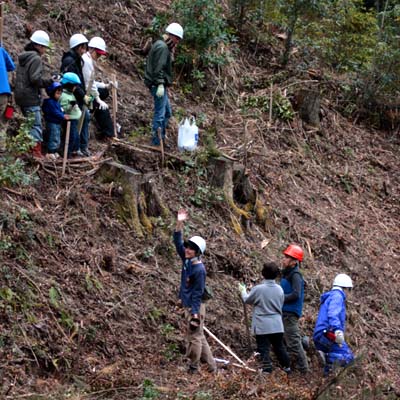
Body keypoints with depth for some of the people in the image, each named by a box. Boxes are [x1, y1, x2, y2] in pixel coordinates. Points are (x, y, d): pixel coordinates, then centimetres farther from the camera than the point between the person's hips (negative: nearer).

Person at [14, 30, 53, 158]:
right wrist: (50, 81, -11)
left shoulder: (23, 57, 16)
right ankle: (36, 151, -9)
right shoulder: (36, 59, -13)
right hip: (31, 97, -9)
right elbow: (35, 79, -21)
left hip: (21, 95, 9)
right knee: (36, 125, -6)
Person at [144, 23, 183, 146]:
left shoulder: (162, 46, 17)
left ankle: (161, 138, 24)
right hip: (159, 85, -11)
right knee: (160, 114, -8)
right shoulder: (162, 47, -16)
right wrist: (160, 84, -25)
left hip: (159, 85, 11)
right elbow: (158, 68, -23)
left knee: (167, 113, 18)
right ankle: (156, 142, -5)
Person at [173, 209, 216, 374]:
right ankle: (211, 367, 21)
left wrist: (195, 314, -22)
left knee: (194, 338, -2)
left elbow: (197, 293, -20)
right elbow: (178, 242, 10)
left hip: (195, 307, -9)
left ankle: (194, 369, 5)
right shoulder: (187, 261, 4)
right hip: (189, 306, 9)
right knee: (199, 337, 14)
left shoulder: (199, 269, -19)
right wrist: (179, 223, 1)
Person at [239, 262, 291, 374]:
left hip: (262, 326, -5)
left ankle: (267, 370, -4)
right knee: (279, 347, 19)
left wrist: (243, 291, 22)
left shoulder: (258, 289, -15)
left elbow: (247, 300, 2)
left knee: (264, 349, 0)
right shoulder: (279, 289, 0)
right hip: (277, 325, 5)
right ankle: (287, 367, 29)